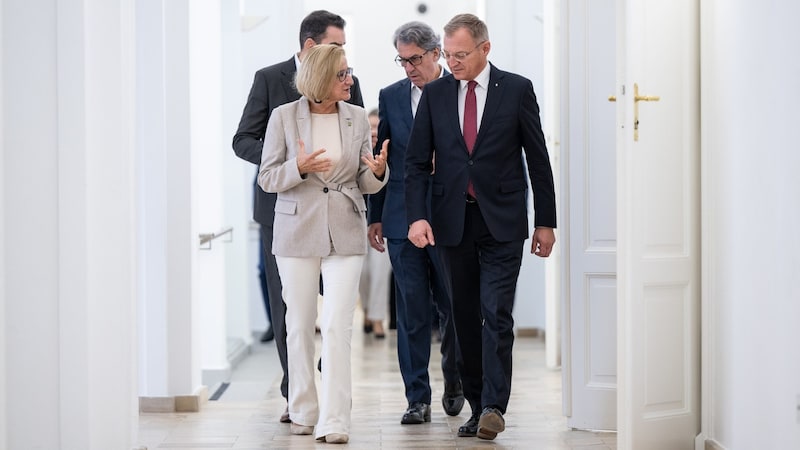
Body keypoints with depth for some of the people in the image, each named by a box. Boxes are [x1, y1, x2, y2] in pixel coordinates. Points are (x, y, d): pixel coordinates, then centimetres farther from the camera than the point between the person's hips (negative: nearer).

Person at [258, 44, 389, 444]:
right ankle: (303, 413, 21)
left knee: (338, 326, -8)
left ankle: (333, 421, -9)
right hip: (297, 231, -1)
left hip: (345, 233, 1)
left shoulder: (357, 118, 7)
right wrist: (299, 168, -18)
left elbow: (365, 183, 11)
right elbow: (266, 178, 1)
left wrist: (378, 172, -12)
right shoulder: (284, 117, 0)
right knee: (299, 325, 7)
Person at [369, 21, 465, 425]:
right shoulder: (390, 96, 8)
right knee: (412, 311, 2)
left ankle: (454, 380, 30)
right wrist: (375, 217, 8)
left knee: (452, 306, 6)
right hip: (402, 221, 2)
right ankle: (417, 399, 8)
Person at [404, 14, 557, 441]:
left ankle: (494, 406, -9)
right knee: (465, 319, 7)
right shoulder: (434, 93, 6)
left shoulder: (517, 89, 0)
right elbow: (417, 161, 5)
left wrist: (545, 222, 2)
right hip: (452, 221, 3)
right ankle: (477, 407, 15)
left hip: (501, 220, -3)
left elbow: (538, 159, 3)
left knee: (496, 313, -11)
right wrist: (417, 216, -9)